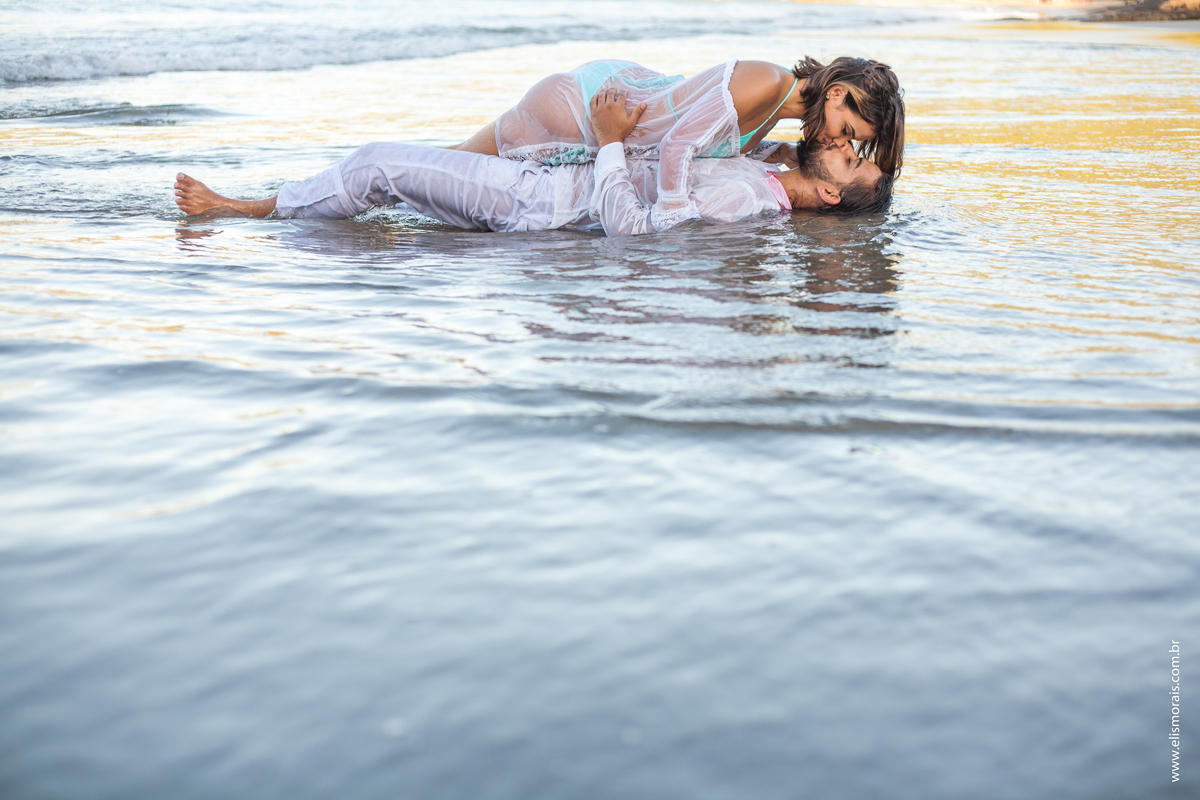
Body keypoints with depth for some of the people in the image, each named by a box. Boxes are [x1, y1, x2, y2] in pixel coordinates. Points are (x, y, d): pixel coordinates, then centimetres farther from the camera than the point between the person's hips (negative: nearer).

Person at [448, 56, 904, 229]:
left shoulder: (780, 104, -4)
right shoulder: (763, 81, -32)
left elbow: (719, 146, 9)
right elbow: (678, 145, -34)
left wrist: (785, 154, -2)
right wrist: (675, 232, -33)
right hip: (575, 106, -8)